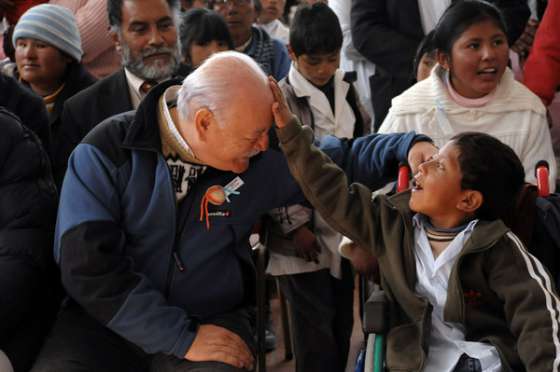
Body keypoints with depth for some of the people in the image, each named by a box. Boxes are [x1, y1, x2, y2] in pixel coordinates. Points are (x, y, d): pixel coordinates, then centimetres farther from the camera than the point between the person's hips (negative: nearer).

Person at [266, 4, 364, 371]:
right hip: (305, 232, -5)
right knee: (315, 328, -3)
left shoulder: (346, 90, 8)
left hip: (343, 227, 6)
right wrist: (294, 226, -12)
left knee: (342, 320, 13)